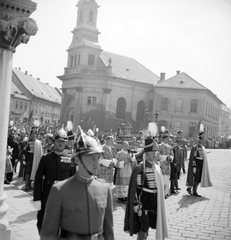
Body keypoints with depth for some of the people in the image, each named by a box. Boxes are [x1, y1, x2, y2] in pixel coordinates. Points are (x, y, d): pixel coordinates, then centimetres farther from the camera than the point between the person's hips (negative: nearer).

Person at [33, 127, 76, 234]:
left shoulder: (70, 159, 0)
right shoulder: (46, 158, 0)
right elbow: (38, 179, -1)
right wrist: (37, 198, -7)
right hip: (46, 199, 1)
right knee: (42, 225, 10)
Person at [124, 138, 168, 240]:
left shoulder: (157, 168, 5)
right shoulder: (139, 169, -16)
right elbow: (134, 189, -13)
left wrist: (159, 204, 16)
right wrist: (137, 207, -14)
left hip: (154, 202, 6)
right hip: (144, 202, -6)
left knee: (145, 228, 13)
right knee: (144, 229, 1)